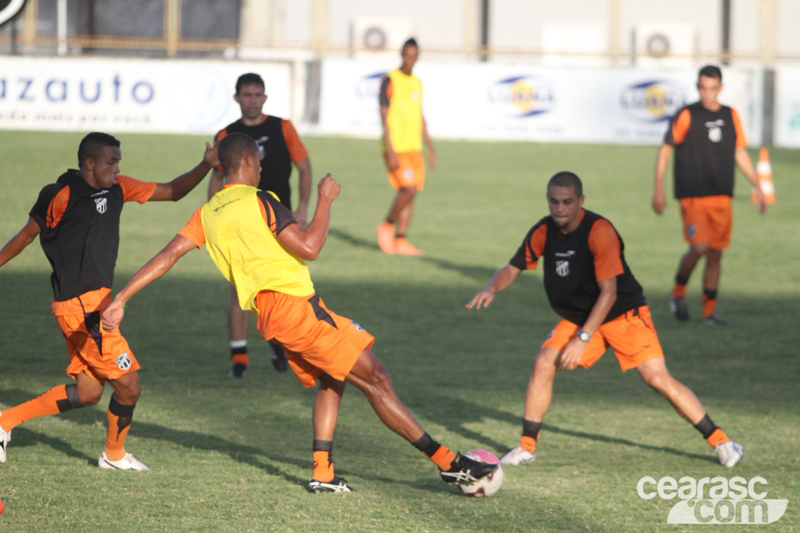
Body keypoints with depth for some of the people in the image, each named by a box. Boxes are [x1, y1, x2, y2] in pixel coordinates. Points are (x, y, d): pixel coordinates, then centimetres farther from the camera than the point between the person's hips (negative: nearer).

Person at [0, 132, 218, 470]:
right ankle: (115, 455, 20)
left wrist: (206, 166, 0)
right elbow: (27, 235, -2)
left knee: (88, 392, 14)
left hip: (96, 302, 9)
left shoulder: (117, 189, 8)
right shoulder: (62, 195, -13)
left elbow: (172, 192, 13)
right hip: (81, 306, -9)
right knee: (128, 385, -3)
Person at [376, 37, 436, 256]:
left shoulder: (417, 82, 16)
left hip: (414, 147, 7)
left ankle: (400, 240, 6)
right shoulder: (390, 80, -6)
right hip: (396, 147, -7)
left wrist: (430, 148, 20)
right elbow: (384, 117, -10)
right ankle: (387, 225, 3)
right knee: (409, 188, -17)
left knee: (409, 193, 3)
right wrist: (390, 151, -17)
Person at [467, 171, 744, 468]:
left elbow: (609, 293, -26)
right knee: (544, 363, -15)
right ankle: (527, 447, -3)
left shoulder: (599, 231, -25)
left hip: (624, 314, -5)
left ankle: (719, 441, -4)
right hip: (577, 317, 5)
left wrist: (582, 339, -29)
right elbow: (512, 268, 0)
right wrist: (491, 290, -23)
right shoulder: (543, 232, -7)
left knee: (658, 379, -16)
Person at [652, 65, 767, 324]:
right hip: (693, 196, -4)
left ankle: (709, 310, 11)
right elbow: (665, 150, -1)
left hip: (722, 196, 4)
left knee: (716, 254, 3)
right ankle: (678, 291, 8)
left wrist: (758, 188, 19)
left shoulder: (730, 116, 11)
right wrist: (658, 189, -7)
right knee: (699, 247, -17)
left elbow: (740, 154, 20)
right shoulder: (686, 116, -3)